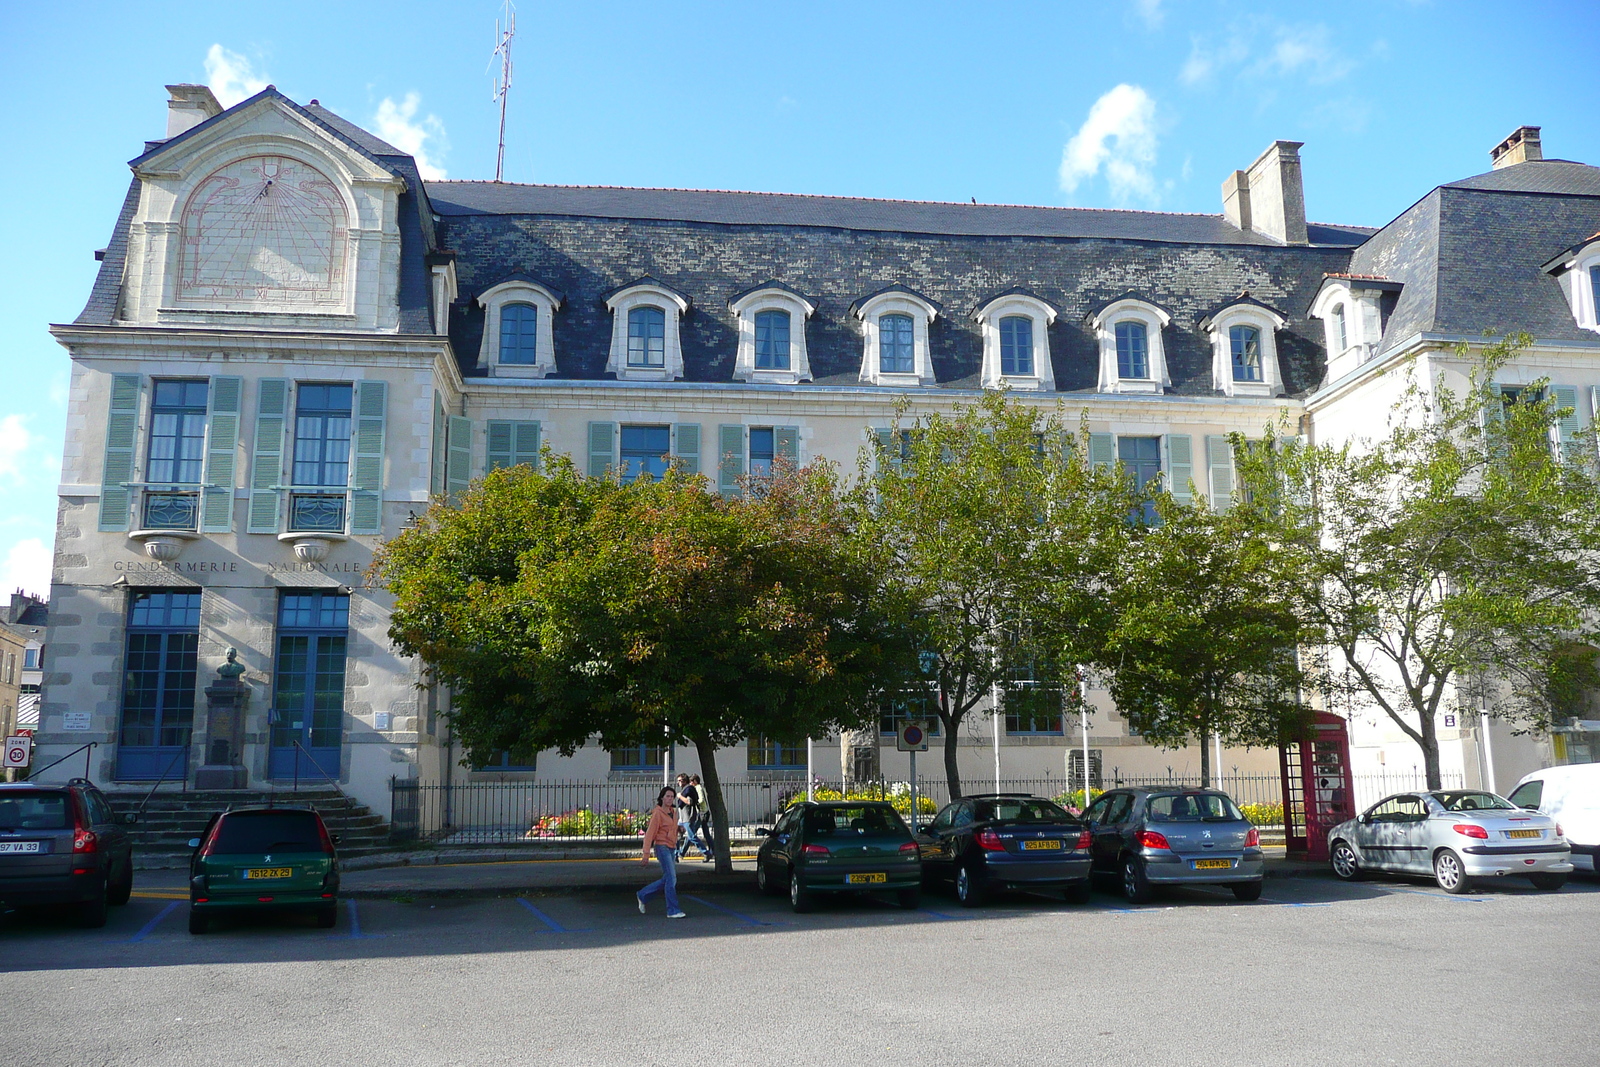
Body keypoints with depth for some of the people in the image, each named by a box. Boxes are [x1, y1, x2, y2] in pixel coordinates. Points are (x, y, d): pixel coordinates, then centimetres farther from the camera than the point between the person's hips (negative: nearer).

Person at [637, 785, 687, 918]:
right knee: (671, 879, -10)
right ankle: (673, 911, -6)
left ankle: (642, 895, 27)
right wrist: (646, 854, -17)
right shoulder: (658, 813, -10)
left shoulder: (673, 812, 13)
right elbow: (650, 833, -13)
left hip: (671, 848, 8)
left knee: (667, 880, 12)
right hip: (662, 847, -8)